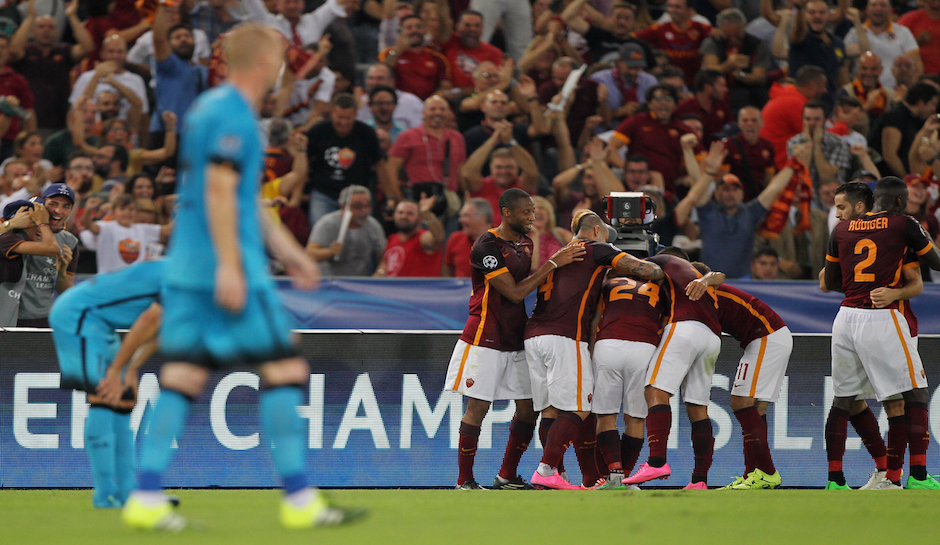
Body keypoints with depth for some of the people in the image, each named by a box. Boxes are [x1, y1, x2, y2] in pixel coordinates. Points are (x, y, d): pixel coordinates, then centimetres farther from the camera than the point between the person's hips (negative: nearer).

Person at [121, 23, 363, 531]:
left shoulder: (207, 108, 19)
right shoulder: (233, 114, -12)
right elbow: (219, 189, -19)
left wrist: (284, 247, 31)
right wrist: (229, 266, -21)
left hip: (187, 264, 9)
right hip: (232, 271, -9)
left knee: (181, 376, 4)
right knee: (285, 370, -3)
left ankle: (146, 498, -3)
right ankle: (298, 499, -2)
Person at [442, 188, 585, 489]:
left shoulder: (526, 243, 12)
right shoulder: (487, 246, -16)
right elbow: (515, 292, -19)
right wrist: (553, 264, -19)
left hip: (515, 338, 8)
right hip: (484, 339, -8)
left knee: (528, 408, 5)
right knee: (478, 407, -5)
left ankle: (507, 476, 16)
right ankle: (465, 480, 2)